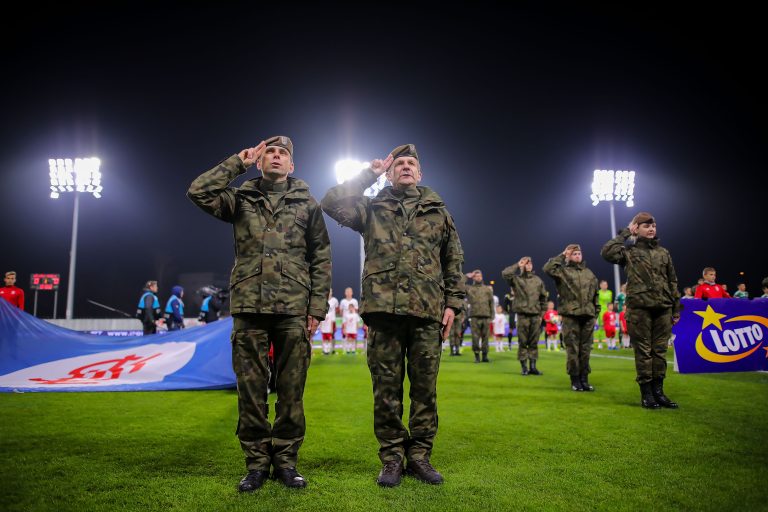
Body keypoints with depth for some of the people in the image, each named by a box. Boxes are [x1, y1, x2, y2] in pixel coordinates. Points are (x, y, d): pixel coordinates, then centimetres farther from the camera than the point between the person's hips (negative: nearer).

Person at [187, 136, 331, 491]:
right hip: (249, 307, 1)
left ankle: (286, 459, 16)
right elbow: (198, 192, -5)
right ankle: (257, 461, 16)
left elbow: (321, 259, 7)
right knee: (251, 389, 4)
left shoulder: (306, 203, 11)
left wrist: (317, 308, -1)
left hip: (293, 310, 0)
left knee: (291, 390, 3)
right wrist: (239, 162, 3)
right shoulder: (241, 198, 12)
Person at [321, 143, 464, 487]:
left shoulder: (438, 211, 17)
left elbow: (453, 262, 16)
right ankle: (391, 458, 15)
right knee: (386, 388, 3)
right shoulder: (372, 208, 13)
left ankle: (419, 456, 18)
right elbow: (332, 203, -1)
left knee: (425, 387, 5)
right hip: (384, 308, -1)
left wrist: (453, 303, 6)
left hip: (427, 312, 1)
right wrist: (368, 174, 7)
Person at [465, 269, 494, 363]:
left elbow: (491, 303, 12)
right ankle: (476, 355, 6)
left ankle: (485, 356, 11)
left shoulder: (487, 289, 14)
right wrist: (467, 277, 2)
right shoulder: (469, 288, 9)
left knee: (485, 337, 3)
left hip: (486, 317, 1)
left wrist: (491, 317, 4)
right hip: (474, 317, -1)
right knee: (475, 337, -2)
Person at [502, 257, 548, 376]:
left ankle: (533, 366, 15)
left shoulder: (538, 280, 13)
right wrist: (517, 265, -7)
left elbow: (543, 297, 16)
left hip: (536, 316, 3)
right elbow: (505, 273, -17)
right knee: (523, 342, 1)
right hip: (522, 315, -3)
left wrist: (542, 313, 11)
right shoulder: (516, 279, 2)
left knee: (534, 342, 7)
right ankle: (523, 367, 8)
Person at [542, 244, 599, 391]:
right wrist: (561, 256, -6)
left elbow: (595, 294, 21)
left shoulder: (589, 273, 18)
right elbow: (547, 268, -17)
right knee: (572, 349, -2)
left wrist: (596, 311, 14)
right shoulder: (563, 271, 2)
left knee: (585, 349, 7)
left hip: (588, 316, 4)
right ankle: (575, 379, 6)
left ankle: (584, 378, 15)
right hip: (570, 315, -4)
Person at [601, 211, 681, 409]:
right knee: (643, 351, 0)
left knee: (660, 350, 7)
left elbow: (673, 282, 17)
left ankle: (658, 391, 16)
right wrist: (625, 233, -5)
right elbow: (607, 252, -16)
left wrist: (676, 308, 13)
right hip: (639, 307, -4)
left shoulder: (663, 253, 16)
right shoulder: (629, 251, 4)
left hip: (663, 308, 4)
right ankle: (646, 393, 7)